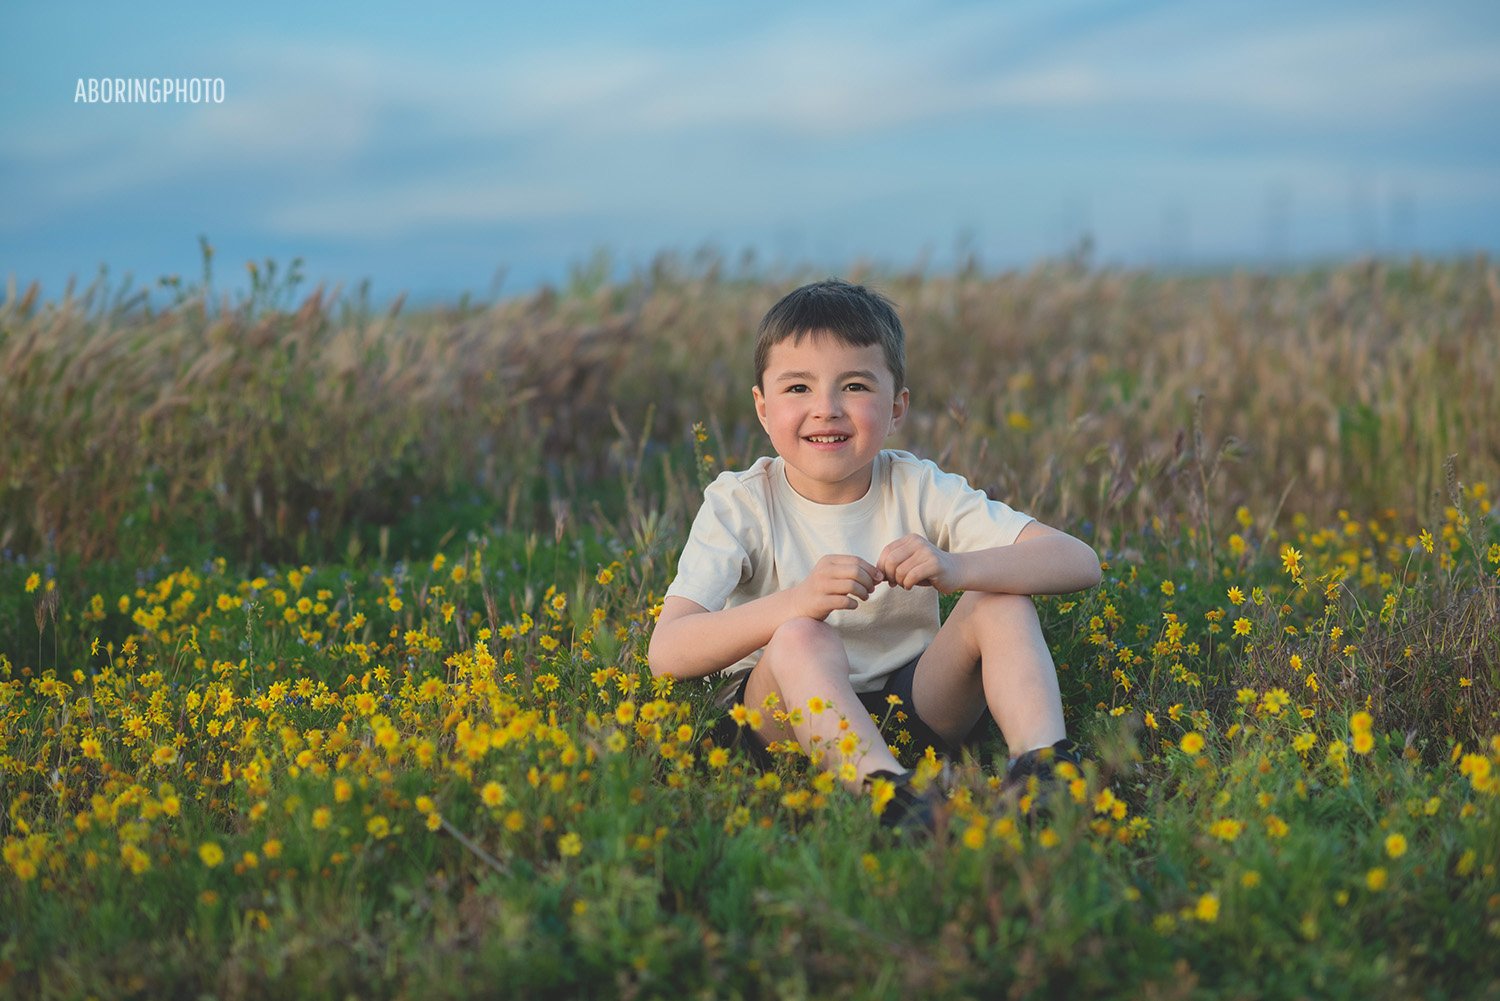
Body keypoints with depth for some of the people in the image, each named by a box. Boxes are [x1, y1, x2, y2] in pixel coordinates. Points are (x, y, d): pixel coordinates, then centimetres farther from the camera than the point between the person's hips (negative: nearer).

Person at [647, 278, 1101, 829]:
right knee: (800, 640, -33)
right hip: (786, 715, -2)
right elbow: (666, 654, -23)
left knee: (1002, 602, -18)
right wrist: (796, 602, -39)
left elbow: (1080, 562, -13)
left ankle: (1042, 763, -35)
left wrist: (958, 569, -33)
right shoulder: (739, 504, -9)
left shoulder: (919, 489, -5)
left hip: (909, 709, 2)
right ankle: (888, 790, -51)